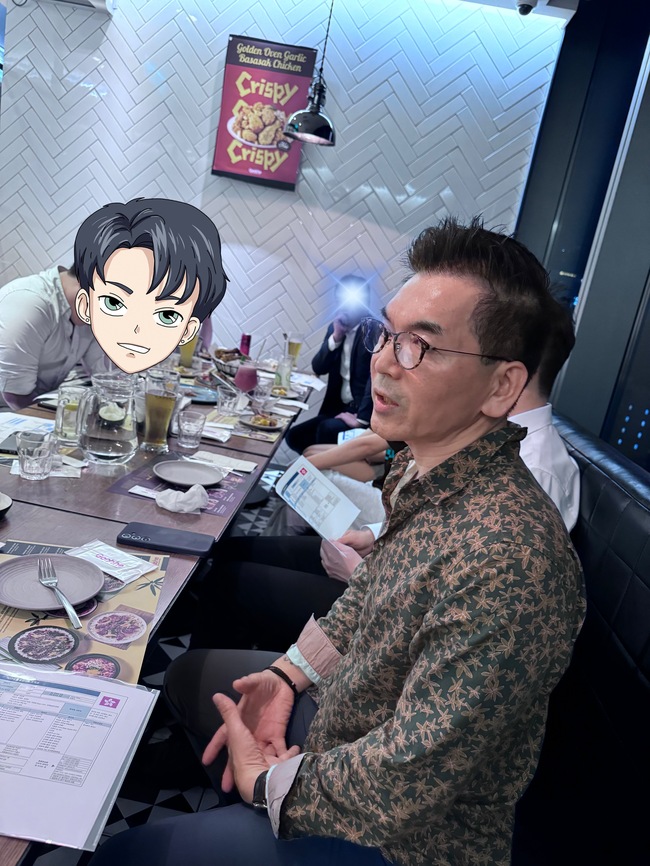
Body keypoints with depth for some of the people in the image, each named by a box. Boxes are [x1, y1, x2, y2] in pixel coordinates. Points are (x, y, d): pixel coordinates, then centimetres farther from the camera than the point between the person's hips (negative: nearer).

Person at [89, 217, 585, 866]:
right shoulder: (422, 467, -9)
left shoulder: (508, 563, -38)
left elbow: (403, 791, -31)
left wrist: (266, 781, -15)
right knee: (192, 673, 23)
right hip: (340, 714, 8)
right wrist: (289, 674, -2)